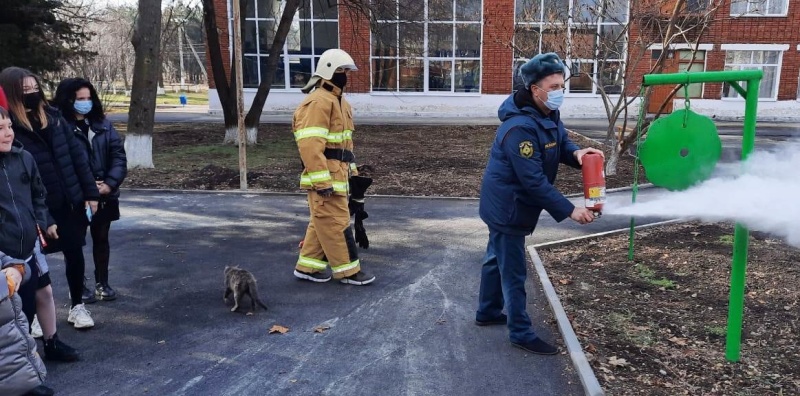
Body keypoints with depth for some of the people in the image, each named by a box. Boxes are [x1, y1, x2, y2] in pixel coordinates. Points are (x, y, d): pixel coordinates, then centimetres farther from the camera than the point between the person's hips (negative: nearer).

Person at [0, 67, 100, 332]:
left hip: (69, 201, 4)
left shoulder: (52, 117, 4)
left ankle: (77, 306, 29)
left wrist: (90, 192, 3)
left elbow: (77, 155, 6)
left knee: (75, 252, 11)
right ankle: (32, 315, 29)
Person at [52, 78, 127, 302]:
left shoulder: (102, 124, 5)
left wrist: (110, 184, -11)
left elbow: (118, 155, 1)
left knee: (101, 239, 15)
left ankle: (102, 284, 29)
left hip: (104, 195, 5)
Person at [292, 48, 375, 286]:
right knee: (336, 223, -2)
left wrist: (352, 169, 24)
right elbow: (310, 144, -24)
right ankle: (348, 271, 7)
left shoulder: (338, 101, 19)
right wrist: (322, 180, -26)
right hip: (324, 176, -10)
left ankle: (307, 266, 25)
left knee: (322, 223, 15)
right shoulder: (318, 102, -16)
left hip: (337, 173, 10)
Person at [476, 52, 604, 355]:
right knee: (513, 271, 1)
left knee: (497, 259, 22)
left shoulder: (548, 114, 1)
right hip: (507, 206, -10)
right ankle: (521, 333, 14)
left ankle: (488, 312, 39)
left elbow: (561, 141, 8)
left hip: (506, 205, 10)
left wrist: (576, 153, -17)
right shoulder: (520, 128, -30)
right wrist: (569, 210, -27)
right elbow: (534, 181, -30)